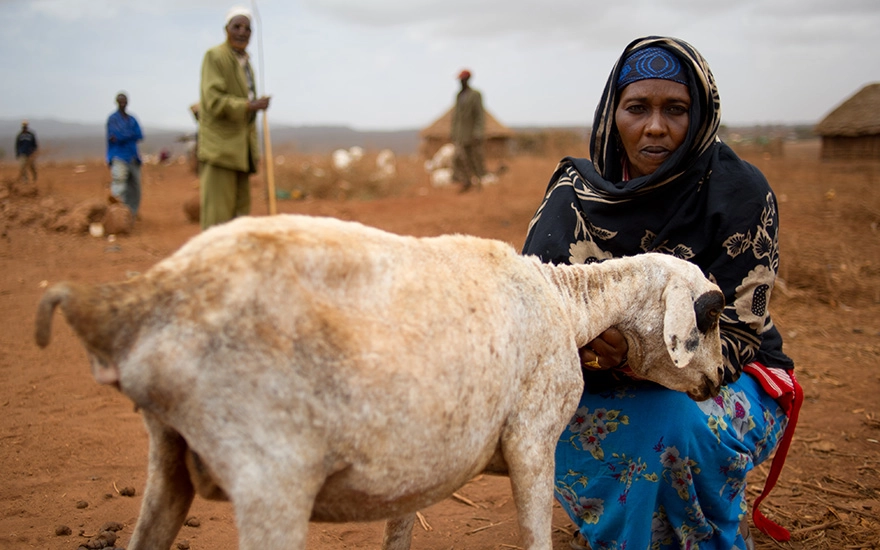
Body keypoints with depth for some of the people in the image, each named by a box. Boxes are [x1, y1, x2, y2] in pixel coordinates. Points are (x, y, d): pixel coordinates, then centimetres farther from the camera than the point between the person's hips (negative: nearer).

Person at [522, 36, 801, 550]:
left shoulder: (740, 193, -16)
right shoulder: (578, 189, -7)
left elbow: (735, 333, -19)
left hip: (730, 379, -3)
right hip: (622, 386, 3)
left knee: (675, 425, -35)